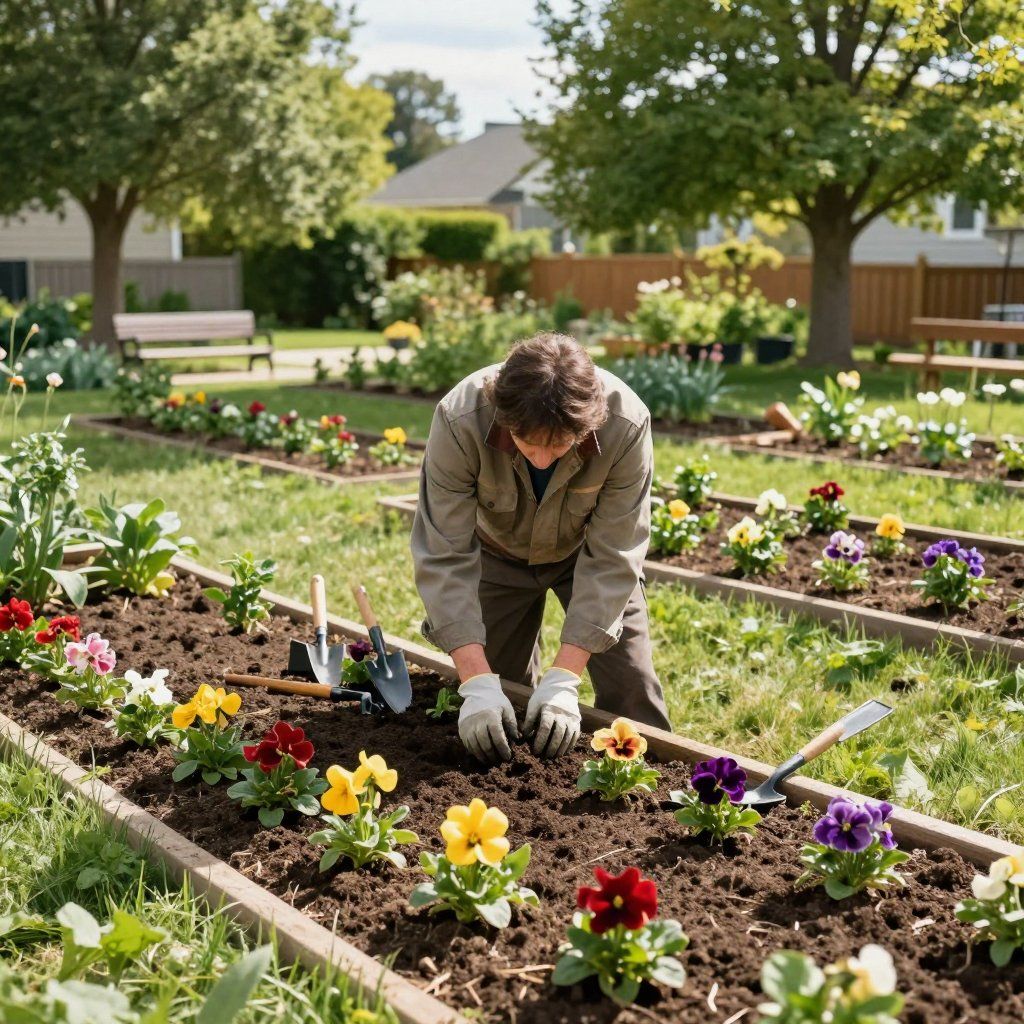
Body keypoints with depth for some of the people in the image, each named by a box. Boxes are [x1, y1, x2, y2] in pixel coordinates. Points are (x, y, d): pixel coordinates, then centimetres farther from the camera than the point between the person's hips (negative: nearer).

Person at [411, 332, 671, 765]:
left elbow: (610, 559, -31)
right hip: (499, 552, 0)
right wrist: (478, 684, -42)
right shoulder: (459, 420, -39)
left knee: (632, 693, -5)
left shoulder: (627, 425, -38)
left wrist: (563, 680, -35)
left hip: (587, 548, 0)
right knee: (502, 692, 6)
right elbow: (445, 556, -36)